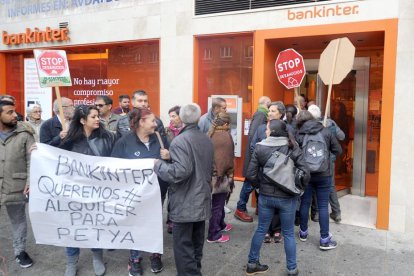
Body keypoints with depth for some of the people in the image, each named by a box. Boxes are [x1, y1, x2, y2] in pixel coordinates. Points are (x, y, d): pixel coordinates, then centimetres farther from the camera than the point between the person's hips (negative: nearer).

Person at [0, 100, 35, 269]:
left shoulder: (24, 134, -3)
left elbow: (32, 161, -4)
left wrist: (30, 182, -13)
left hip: (16, 187, -1)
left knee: (19, 220, 14)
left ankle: (20, 251, 31)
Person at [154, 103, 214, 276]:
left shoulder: (180, 141, -18)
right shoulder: (207, 140, 7)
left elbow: (180, 171, -28)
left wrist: (158, 165, -14)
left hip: (185, 204, -8)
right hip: (202, 200, 8)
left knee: (184, 246, 2)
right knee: (196, 244, 20)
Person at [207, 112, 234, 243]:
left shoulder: (209, 134, 4)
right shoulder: (226, 136, -18)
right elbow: (228, 159, -16)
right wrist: (230, 174, -3)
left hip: (209, 174, 8)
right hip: (221, 176, -7)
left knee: (217, 202, 23)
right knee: (217, 205, 3)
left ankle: (220, 225, 40)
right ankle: (213, 235, 14)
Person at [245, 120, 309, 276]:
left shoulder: (259, 148, -8)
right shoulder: (293, 149, -9)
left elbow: (250, 175, -10)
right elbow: (305, 174, -12)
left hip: (265, 196, 1)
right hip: (287, 198, -1)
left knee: (261, 230, 17)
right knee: (288, 233, 14)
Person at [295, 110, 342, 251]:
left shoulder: (298, 135, -6)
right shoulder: (326, 132, -5)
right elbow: (338, 151, 1)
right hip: (323, 175, -1)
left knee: (305, 203, 14)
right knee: (323, 206, 5)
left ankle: (303, 232, 29)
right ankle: (325, 240, 11)